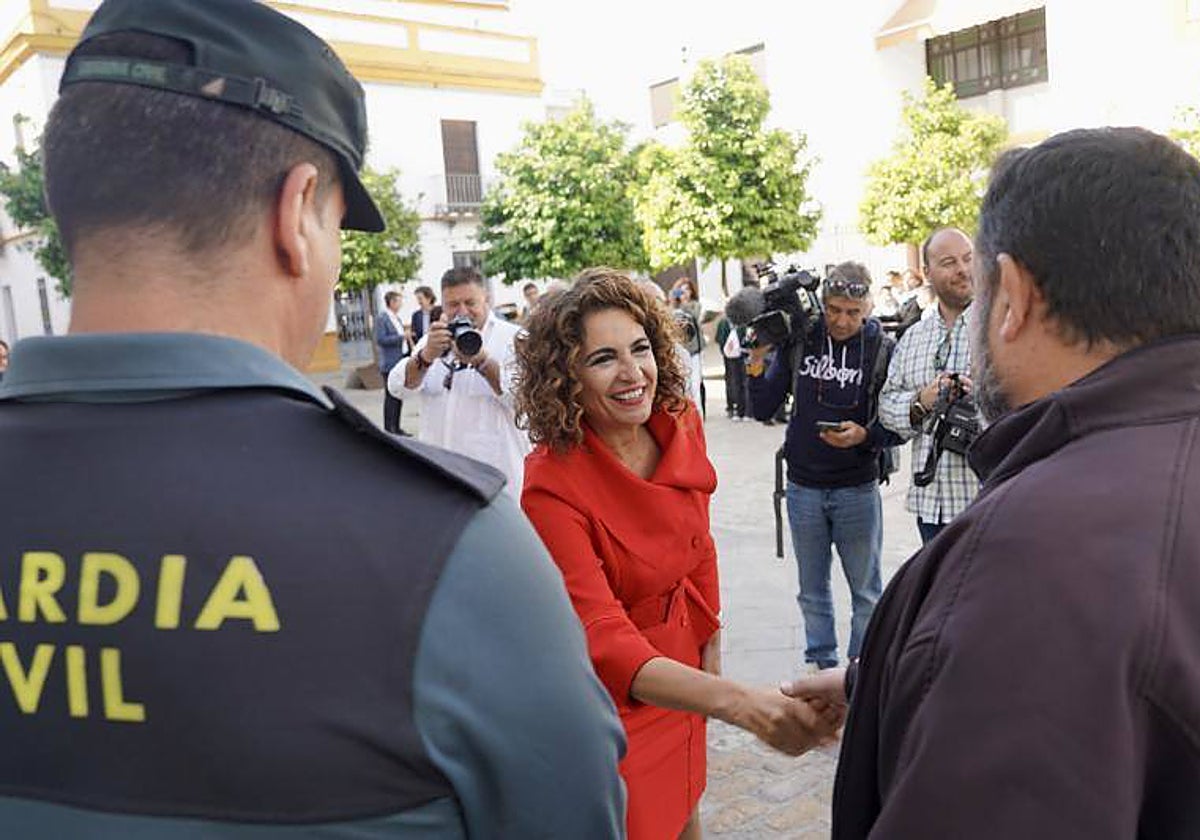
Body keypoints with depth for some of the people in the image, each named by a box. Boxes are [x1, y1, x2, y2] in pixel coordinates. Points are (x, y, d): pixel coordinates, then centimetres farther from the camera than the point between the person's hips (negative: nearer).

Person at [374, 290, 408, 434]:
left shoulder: (397, 318, 16)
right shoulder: (381, 319, -10)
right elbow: (380, 339, -17)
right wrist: (401, 337, -19)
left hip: (401, 362, 8)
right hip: (390, 364, -8)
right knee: (391, 397, -5)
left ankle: (396, 428, 17)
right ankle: (389, 430, 0)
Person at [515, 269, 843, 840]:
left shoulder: (681, 424, -12)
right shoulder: (552, 486, -30)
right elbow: (604, 641, -37)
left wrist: (710, 640, 10)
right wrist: (740, 704, -49)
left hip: (679, 661, 6)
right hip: (608, 694, -5)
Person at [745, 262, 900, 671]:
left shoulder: (883, 349, -6)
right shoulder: (798, 341, -1)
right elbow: (763, 409, 0)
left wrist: (865, 435, -22)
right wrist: (757, 361, -13)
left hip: (858, 488, -2)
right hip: (803, 487, 2)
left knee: (866, 591, 11)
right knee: (812, 591, 15)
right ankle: (821, 664, 31)